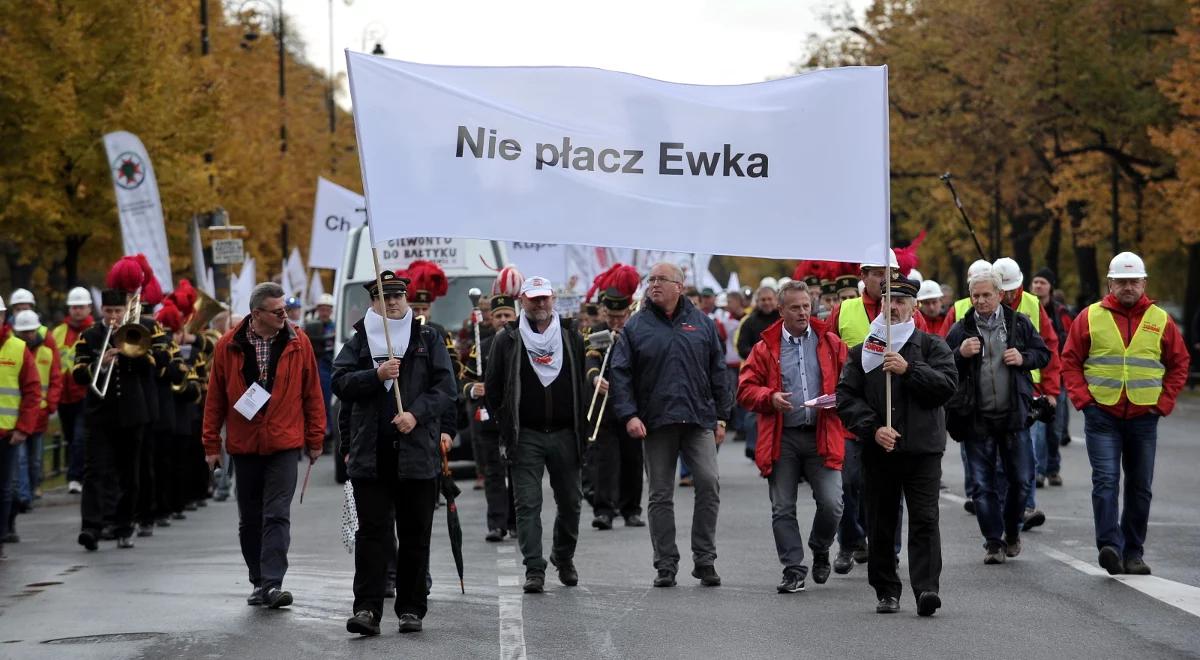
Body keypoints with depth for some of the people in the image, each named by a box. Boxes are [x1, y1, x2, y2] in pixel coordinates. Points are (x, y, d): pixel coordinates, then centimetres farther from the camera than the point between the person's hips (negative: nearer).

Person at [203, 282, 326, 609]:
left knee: (277, 515, -10)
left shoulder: (298, 343, -1)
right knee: (250, 519, 10)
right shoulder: (229, 346, -1)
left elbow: (312, 393, 5)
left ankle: (273, 584, -13)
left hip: (284, 444, -2)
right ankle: (259, 582, 22)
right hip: (243, 446, 2)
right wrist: (212, 443, 5)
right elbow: (215, 397, 5)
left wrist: (315, 438, 4)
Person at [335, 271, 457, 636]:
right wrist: (376, 375, -14)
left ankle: (411, 609, 13)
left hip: (417, 451, 0)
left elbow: (445, 387, 2)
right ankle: (367, 609, -8)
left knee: (415, 534, 5)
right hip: (371, 452, 0)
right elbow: (340, 383, 1)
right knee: (372, 532, -5)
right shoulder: (359, 341, 11)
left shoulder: (428, 339, 10)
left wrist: (416, 414, -13)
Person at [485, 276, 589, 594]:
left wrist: (582, 430, 7)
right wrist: (506, 423, 0)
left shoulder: (572, 338, 9)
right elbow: (492, 387, 7)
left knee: (570, 501, 9)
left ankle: (564, 556, 31)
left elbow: (583, 386, 13)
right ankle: (534, 569, -6)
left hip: (564, 434, 2)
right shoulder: (507, 340, 3)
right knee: (528, 504, -7)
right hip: (526, 436, -2)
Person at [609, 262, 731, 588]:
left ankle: (705, 560, 0)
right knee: (660, 495, 4)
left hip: (699, 419, 0)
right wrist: (628, 414, -10)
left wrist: (721, 416, 8)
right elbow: (620, 374, 2)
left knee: (708, 485, -10)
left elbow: (718, 371, 12)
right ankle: (666, 565, 10)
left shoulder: (701, 323, 10)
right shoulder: (636, 327, 6)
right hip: (655, 423, 0)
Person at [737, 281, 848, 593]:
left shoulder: (830, 344, 9)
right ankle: (793, 570, 8)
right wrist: (770, 397, -13)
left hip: (822, 436, 0)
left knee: (831, 503, -8)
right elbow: (745, 388, 5)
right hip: (782, 439, 0)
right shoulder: (766, 347, 7)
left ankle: (820, 551, 20)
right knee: (782, 509, 0)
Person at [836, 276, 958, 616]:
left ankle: (927, 588, -16)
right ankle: (886, 591, 15)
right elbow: (847, 397, 4)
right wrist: (873, 429, -10)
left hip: (923, 447, -2)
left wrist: (909, 369, -14)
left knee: (924, 519, -11)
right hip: (878, 450, 2)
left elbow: (948, 383, -6)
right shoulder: (862, 351, 12)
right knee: (881, 523, 6)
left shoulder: (931, 345, 8)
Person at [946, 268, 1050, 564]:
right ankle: (994, 542, 9)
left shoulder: (1019, 324, 4)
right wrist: (961, 354, -14)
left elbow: (1043, 354, 12)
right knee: (983, 485, 1)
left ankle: (1011, 531, 27)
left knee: (1021, 480, 5)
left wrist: (1023, 358, -8)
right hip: (977, 420, 0)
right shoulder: (960, 330, 3)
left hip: (1013, 417, 0)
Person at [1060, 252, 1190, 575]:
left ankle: (1133, 553, 16)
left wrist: (1164, 402, 2)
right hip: (1102, 417, -2)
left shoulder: (1160, 320, 5)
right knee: (1105, 481, -14)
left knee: (1140, 488, 7)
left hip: (1144, 417, 2)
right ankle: (1110, 546, -21)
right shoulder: (1090, 317, 2)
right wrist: (1083, 399, -5)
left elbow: (1179, 364, 12)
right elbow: (1070, 361, 6)